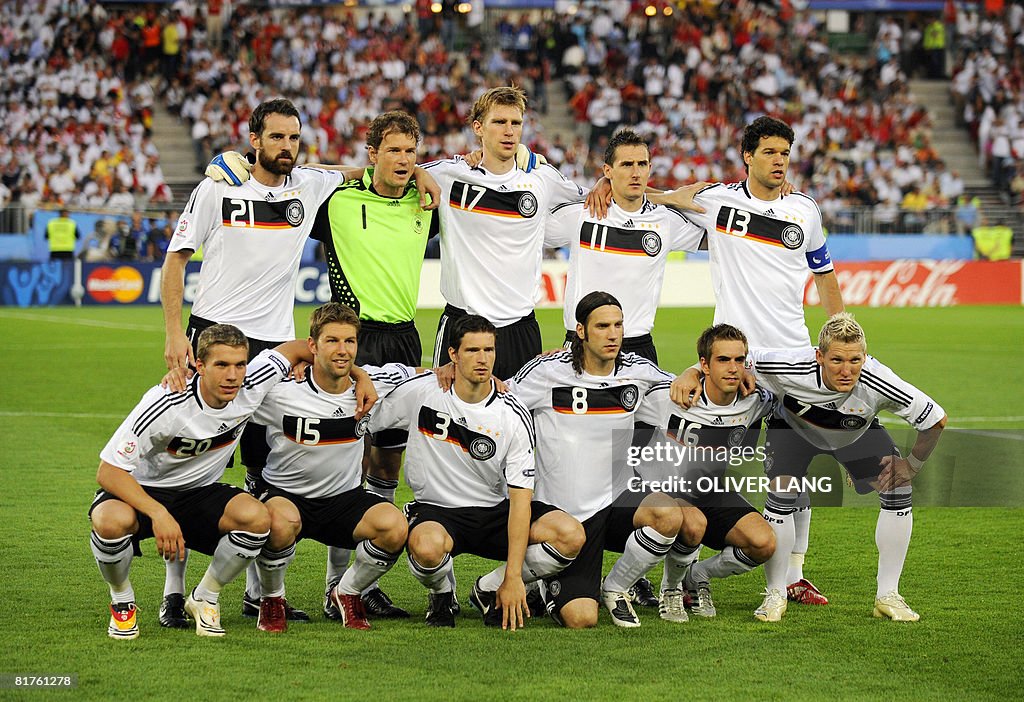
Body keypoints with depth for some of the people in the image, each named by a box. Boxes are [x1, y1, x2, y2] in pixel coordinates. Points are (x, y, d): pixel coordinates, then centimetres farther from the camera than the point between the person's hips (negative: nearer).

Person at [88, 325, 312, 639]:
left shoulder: (252, 388, -16)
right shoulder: (164, 404, -29)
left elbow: (298, 348, 4)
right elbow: (108, 472, -26)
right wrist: (159, 514, -38)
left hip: (200, 492, 4)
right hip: (142, 491, -4)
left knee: (256, 517, -28)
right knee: (112, 521, -39)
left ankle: (204, 600, -2)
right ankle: (122, 602, -6)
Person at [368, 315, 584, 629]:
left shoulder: (515, 416, -10)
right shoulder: (419, 391, -9)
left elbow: (520, 497, -14)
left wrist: (513, 576, -20)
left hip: (495, 512, 2)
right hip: (436, 510, -2)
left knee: (571, 535, -23)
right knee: (426, 546, -40)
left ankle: (489, 590, 3)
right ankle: (441, 596, 0)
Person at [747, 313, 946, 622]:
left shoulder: (877, 382, -39)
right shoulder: (794, 369, -41)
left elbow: (936, 420, -25)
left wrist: (911, 465, -17)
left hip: (857, 433, 2)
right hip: (794, 426, -1)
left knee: (898, 492, -13)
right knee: (780, 497, -21)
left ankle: (888, 596, 1)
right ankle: (775, 595, -2)